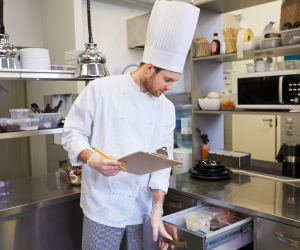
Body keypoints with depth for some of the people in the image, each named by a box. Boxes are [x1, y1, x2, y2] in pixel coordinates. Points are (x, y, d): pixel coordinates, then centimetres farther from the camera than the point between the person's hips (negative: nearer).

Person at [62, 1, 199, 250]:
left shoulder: (166, 108, 4)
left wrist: (158, 209, -6)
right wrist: (93, 159, -22)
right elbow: (73, 133, -3)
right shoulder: (101, 89, -7)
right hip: (103, 208, -3)